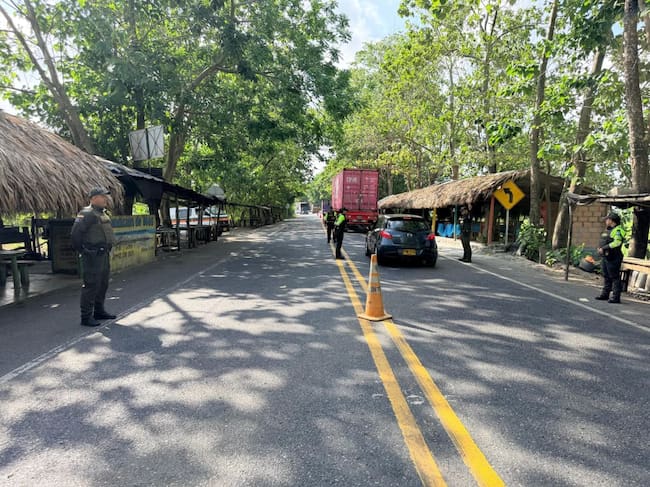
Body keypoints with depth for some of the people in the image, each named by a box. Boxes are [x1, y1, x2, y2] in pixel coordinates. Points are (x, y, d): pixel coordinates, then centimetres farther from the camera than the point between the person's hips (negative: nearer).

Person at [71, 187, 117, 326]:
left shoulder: (102, 213, 16)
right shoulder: (87, 213, -13)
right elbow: (76, 233, -20)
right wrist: (81, 250, -13)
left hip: (104, 254, 10)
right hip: (93, 256, -10)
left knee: (103, 284, 16)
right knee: (91, 286, -5)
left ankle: (99, 311, 29)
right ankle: (86, 317, 2)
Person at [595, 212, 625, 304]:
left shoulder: (617, 230, -12)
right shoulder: (607, 230, 18)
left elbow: (617, 242, -25)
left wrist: (604, 248, -22)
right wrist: (599, 248, 6)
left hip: (613, 257, -10)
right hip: (605, 257, 10)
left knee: (615, 277, -6)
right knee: (606, 277, 15)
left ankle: (616, 297, -3)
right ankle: (605, 294, 24)